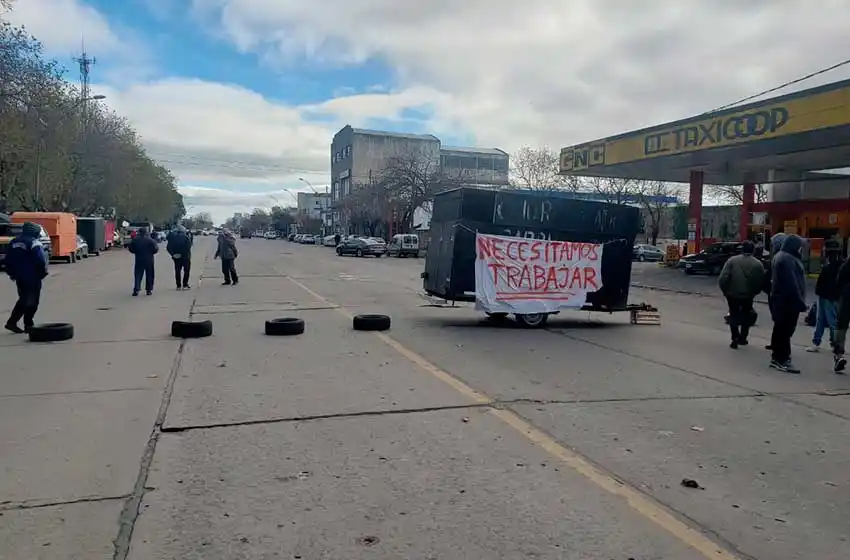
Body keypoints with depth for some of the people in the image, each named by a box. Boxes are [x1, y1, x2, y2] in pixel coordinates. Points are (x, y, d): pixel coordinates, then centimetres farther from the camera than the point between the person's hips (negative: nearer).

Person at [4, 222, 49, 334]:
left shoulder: (14, 242, 9)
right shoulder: (35, 244, -15)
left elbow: (8, 260, 13)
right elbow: (41, 261, -19)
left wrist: (11, 273, 21)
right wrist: (42, 273, -4)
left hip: (19, 277, 7)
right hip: (32, 277, -7)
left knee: (23, 299, 19)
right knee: (32, 301, 3)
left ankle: (12, 322, 17)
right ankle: (28, 325, 4)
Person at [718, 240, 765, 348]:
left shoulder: (732, 260, -8)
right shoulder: (758, 264, -4)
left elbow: (723, 279, -13)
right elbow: (761, 282, -3)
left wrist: (725, 291, 1)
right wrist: (754, 292, 12)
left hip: (732, 294, -1)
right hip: (748, 296, 1)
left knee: (734, 315, 12)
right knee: (746, 316, 20)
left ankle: (735, 339, 3)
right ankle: (742, 338, 22)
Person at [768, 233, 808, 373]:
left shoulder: (781, 257, 17)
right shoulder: (787, 259, -18)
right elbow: (792, 284, -24)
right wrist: (800, 302, -21)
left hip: (780, 299, 11)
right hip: (788, 301, -11)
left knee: (781, 329, 16)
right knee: (785, 330, -7)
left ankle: (777, 356, 23)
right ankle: (782, 359, -5)